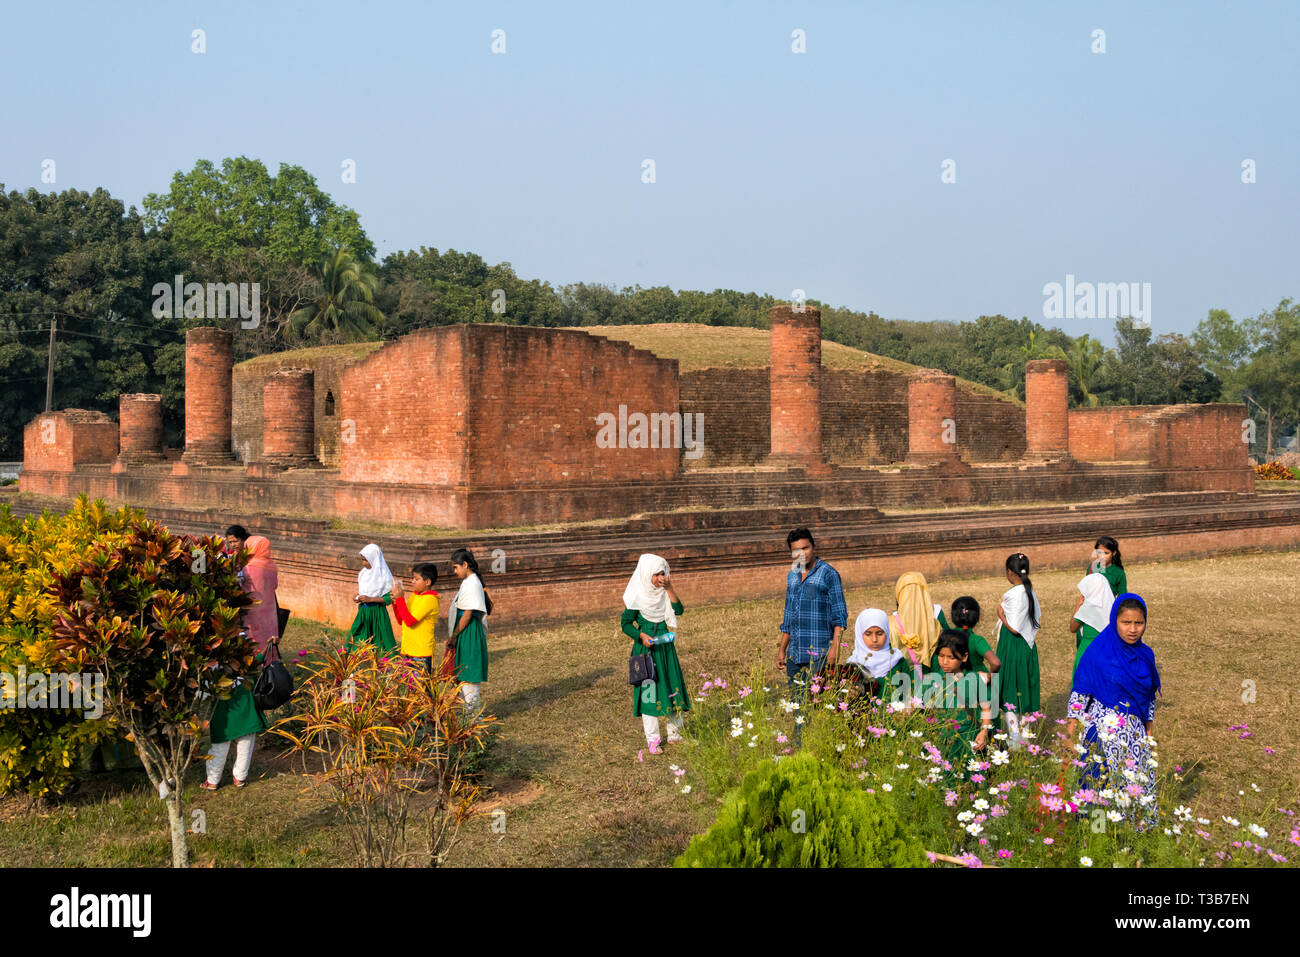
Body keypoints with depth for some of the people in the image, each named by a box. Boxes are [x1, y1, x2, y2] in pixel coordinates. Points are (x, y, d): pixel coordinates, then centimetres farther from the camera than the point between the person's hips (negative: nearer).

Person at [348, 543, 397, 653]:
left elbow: (389, 598, -15)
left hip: (377, 613, -7)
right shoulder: (364, 573, 7)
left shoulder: (384, 576, -13)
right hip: (363, 612, 7)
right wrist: (357, 597, -2)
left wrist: (370, 599, -19)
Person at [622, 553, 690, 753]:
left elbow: (678, 610, -9)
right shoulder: (638, 596, -13)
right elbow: (625, 623, -7)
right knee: (649, 689, -3)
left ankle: (674, 733, 25)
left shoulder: (663, 593, 3)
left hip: (665, 646, 6)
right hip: (646, 648, -6)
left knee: (672, 687, 10)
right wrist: (641, 635, -21)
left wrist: (669, 589, -15)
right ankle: (652, 740, 4)